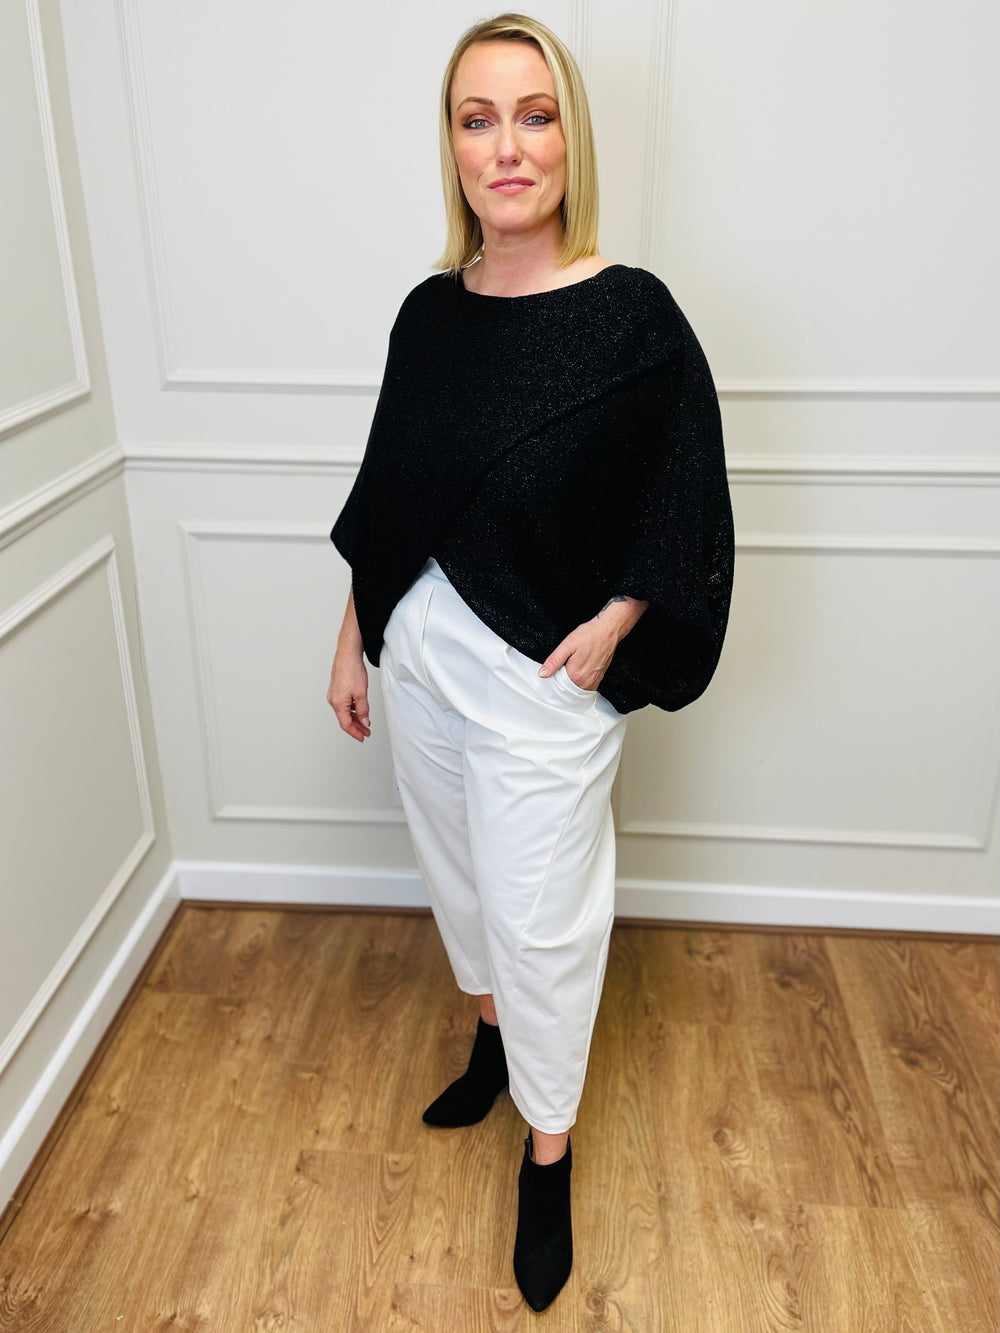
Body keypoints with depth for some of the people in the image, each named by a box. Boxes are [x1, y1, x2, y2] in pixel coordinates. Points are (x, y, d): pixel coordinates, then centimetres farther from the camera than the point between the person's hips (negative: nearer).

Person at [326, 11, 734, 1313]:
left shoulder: (632, 315, -13)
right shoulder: (428, 312, 1)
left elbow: (683, 502, -6)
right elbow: (384, 498, 8)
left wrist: (610, 628, -15)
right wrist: (353, 640, 10)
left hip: (545, 674, -5)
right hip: (419, 655, 5)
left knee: (539, 912, 7)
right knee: (459, 874, 22)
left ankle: (549, 1153, 31)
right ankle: (496, 1033, 51)